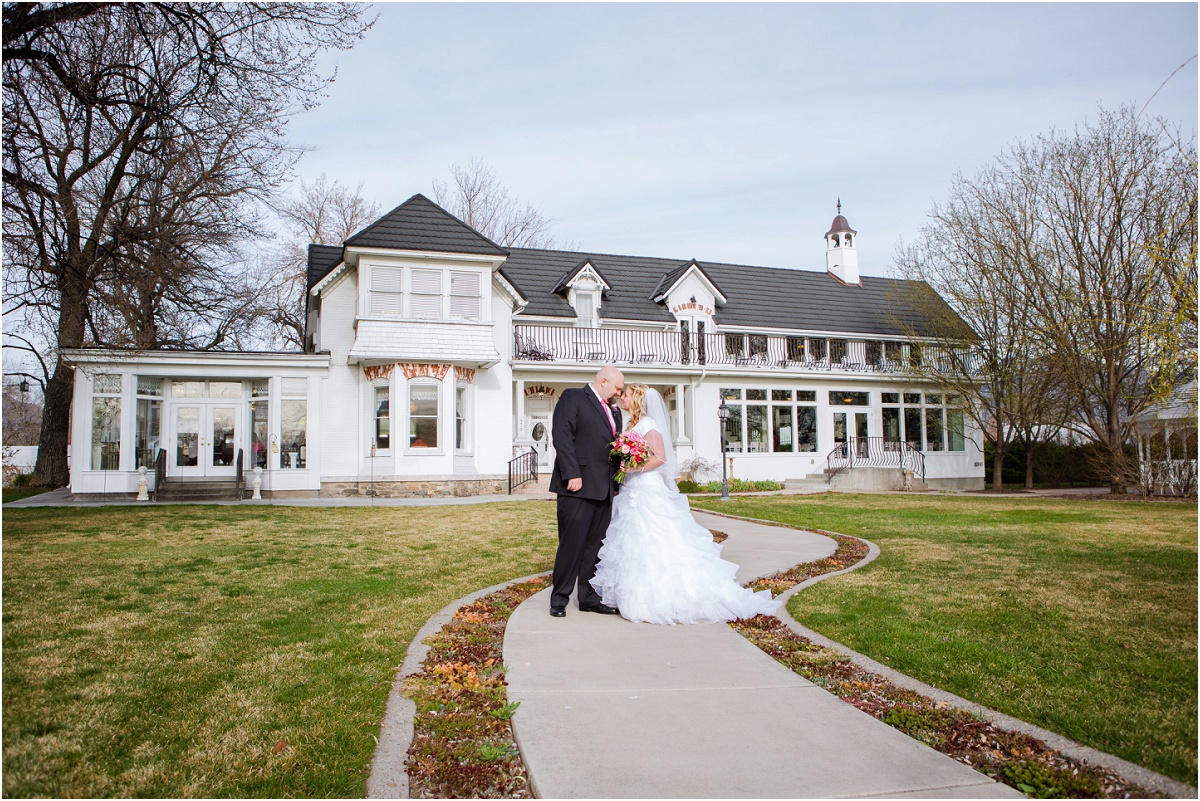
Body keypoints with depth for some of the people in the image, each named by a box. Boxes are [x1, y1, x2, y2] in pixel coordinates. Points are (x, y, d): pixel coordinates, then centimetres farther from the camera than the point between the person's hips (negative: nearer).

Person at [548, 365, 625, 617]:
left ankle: (589, 597, 18)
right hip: (578, 486, -7)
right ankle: (559, 599, 6)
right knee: (572, 544, -4)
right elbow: (562, 436, -11)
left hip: (604, 489, 8)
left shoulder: (613, 411, 21)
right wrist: (572, 474, -19)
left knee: (595, 545, 10)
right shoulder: (572, 398, -1)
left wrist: (619, 471, 8)